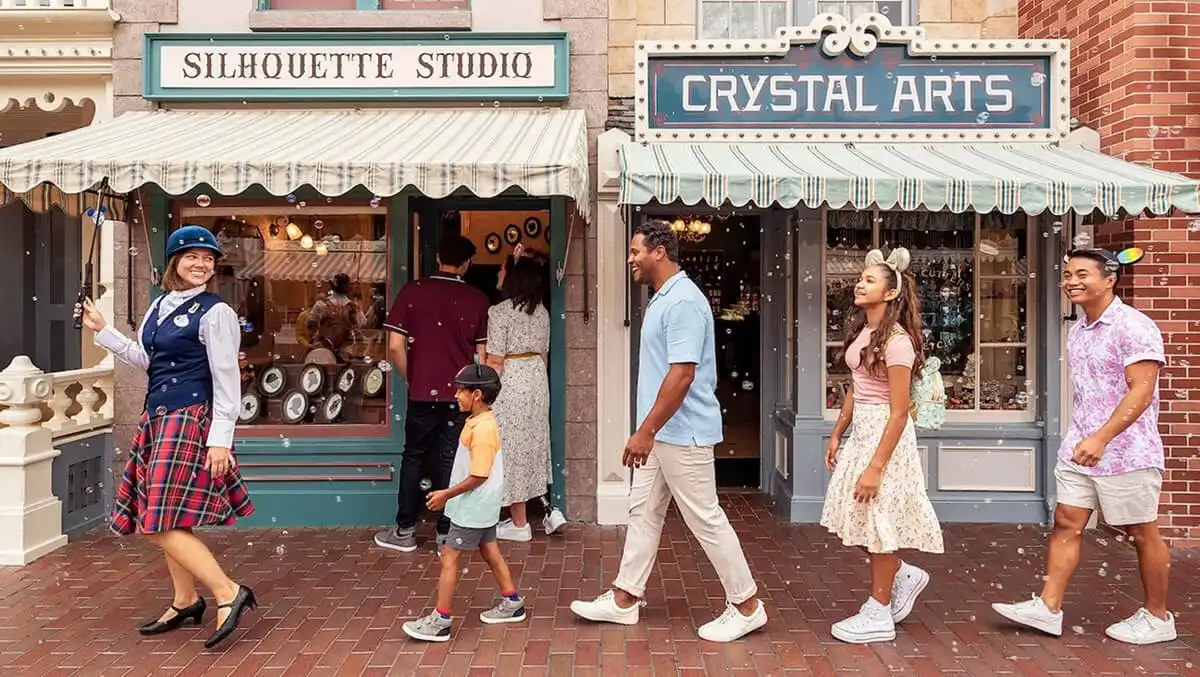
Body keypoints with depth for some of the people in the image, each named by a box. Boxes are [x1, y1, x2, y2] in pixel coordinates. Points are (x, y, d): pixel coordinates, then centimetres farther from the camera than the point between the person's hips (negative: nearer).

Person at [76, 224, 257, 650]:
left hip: (192, 421, -9)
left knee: (161, 524, -12)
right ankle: (186, 601, 27)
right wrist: (102, 331, 19)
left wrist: (221, 439, -18)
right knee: (165, 517, 14)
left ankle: (228, 593, -7)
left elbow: (227, 379, -14)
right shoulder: (160, 305, 12)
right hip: (158, 419, 9)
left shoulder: (215, 312, -11)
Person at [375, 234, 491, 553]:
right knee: (451, 462, 8)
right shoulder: (477, 299, -2)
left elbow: (395, 346, -7)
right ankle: (446, 533, 13)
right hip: (461, 394, 0)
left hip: (423, 392, 0)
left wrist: (412, 379, 8)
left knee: (414, 458, 14)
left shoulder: (412, 291, -4)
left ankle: (405, 531, 19)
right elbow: (482, 355, 0)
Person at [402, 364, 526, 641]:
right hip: (484, 506, 10)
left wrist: (447, 494, -17)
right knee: (490, 552, 19)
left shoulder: (482, 429, -25)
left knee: (450, 558, -2)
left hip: (472, 509, -10)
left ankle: (440, 621, 5)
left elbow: (478, 476, -26)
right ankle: (512, 604, 31)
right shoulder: (481, 422, 5)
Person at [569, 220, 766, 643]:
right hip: (661, 432, 10)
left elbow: (682, 374, -26)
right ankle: (624, 599, 26)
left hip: (682, 434, -10)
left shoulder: (683, 302, -20)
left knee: (706, 519, 0)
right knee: (643, 512, 15)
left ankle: (746, 606, 14)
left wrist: (645, 432, -25)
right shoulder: (662, 298, 12)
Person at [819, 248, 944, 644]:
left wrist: (876, 467, -21)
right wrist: (837, 434, 17)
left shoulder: (896, 340, -18)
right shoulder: (862, 331, 9)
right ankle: (904, 575, 36)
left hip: (885, 434, -9)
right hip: (860, 431, 9)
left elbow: (900, 412, -19)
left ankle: (878, 616, 18)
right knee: (855, 519, 14)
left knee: (877, 519, 2)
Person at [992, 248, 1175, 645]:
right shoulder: (1077, 332, 11)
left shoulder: (1134, 327, -14)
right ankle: (1048, 608, 9)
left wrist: (1101, 438, -28)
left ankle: (1157, 618, 22)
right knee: (1066, 523, 5)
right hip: (1079, 449, 8)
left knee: (1142, 534, 6)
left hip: (1126, 451, -7)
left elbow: (1141, 392, -21)